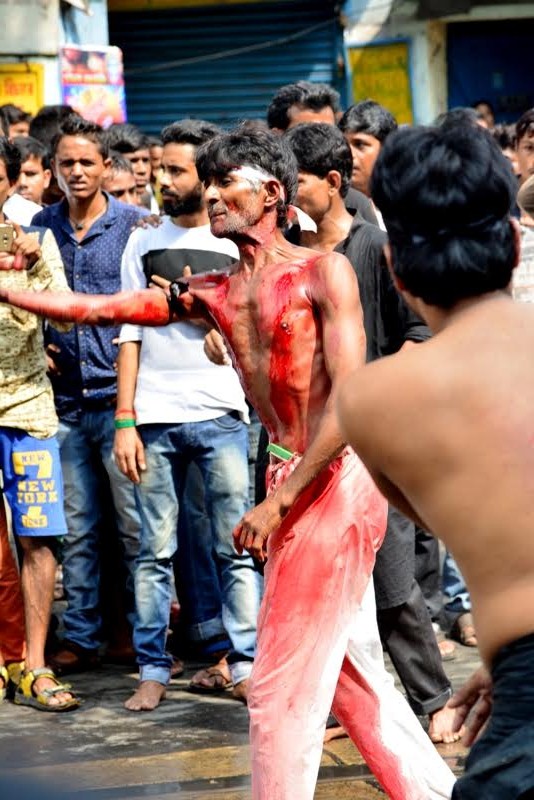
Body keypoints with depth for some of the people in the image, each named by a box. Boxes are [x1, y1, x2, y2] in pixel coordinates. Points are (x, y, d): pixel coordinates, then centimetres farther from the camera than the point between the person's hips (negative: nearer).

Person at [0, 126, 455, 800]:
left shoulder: (324, 273, -7)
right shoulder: (213, 293, 12)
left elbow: (350, 398, -14)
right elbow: (103, 310, 13)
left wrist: (279, 501, -16)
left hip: (337, 482, -7)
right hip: (291, 480, 7)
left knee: (282, 683, -3)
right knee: (351, 668, 15)